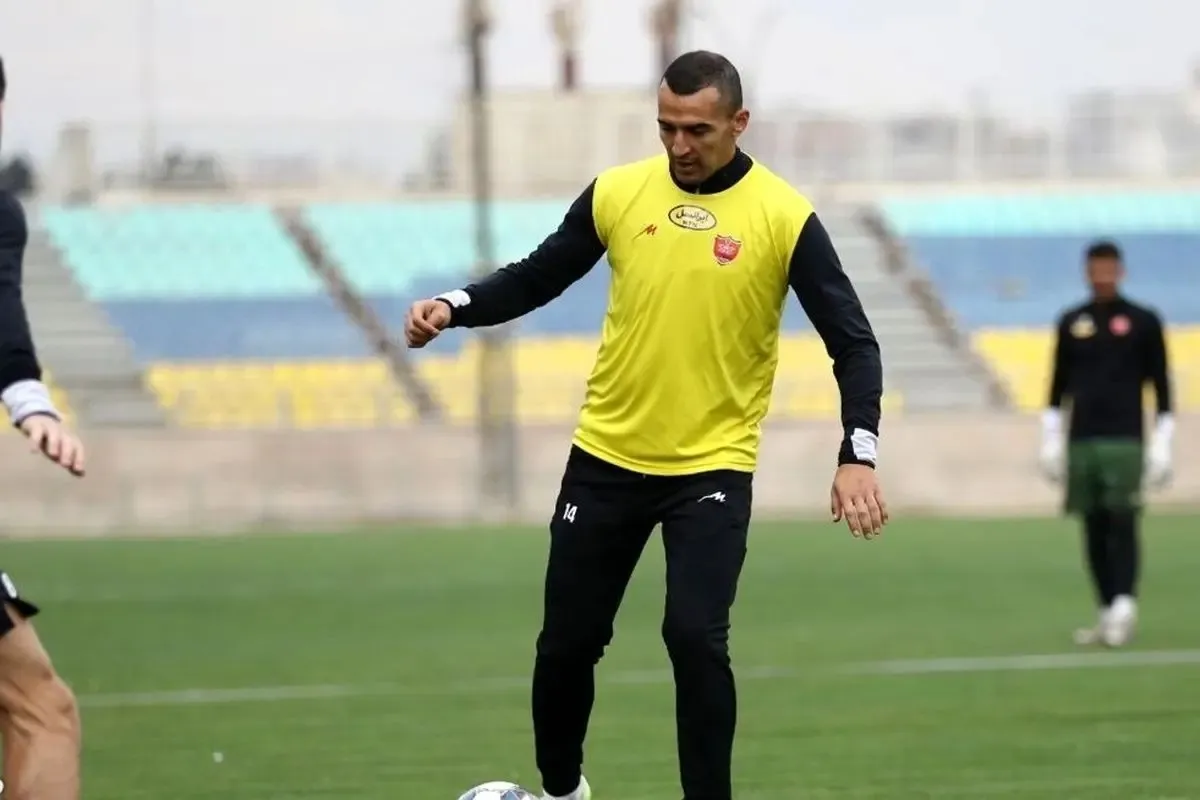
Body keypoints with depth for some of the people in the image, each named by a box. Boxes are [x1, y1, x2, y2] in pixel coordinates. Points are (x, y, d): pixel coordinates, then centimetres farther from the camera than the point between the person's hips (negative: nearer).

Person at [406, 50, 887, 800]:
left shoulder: (783, 217, -10)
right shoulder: (617, 192, -3)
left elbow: (852, 342, -8)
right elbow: (538, 277, 9)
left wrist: (859, 454, -19)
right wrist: (456, 307, -9)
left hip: (713, 467, -3)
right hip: (607, 457, 3)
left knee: (696, 638, -19)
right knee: (568, 643, 10)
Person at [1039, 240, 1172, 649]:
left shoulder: (1143, 322, 3)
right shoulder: (1072, 323, 11)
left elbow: (1161, 385, 3)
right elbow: (1058, 386, 15)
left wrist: (1162, 444, -3)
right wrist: (1050, 441, 10)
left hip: (1125, 441, -3)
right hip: (1081, 441, 3)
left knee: (1122, 523, -13)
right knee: (1094, 528, 4)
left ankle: (1124, 607, -20)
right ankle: (1108, 614, 9)